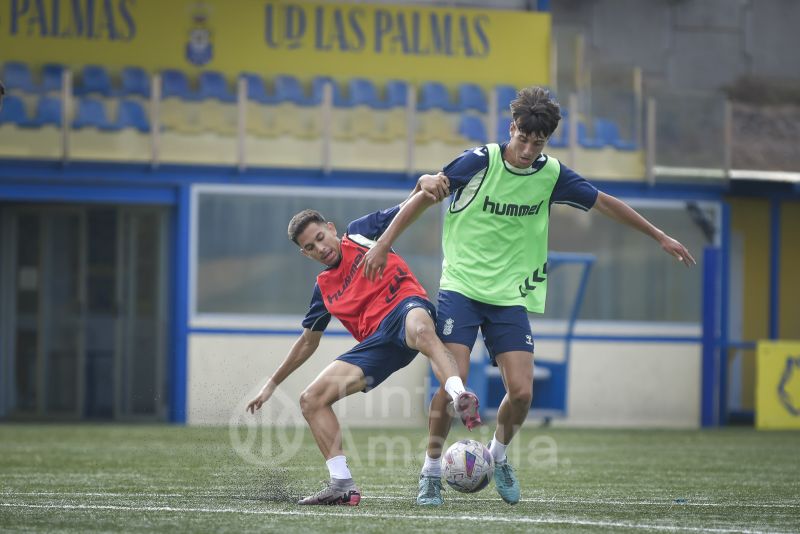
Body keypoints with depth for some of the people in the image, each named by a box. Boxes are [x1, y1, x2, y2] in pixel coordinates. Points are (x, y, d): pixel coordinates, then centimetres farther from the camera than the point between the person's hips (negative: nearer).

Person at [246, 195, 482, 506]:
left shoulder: (360, 233, 14)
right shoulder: (324, 288, 25)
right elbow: (308, 341, 35)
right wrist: (273, 383, 36)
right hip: (376, 343, 6)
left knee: (421, 330, -45)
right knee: (312, 400, -6)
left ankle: (460, 398, -66)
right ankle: (342, 484, -10)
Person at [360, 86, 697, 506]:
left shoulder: (550, 174, 2)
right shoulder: (480, 161, -10)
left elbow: (605, 203, 12)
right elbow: (428, 192, -4)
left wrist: (661, 238, 16)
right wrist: (384, 243, -11)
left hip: (511, 295, 3)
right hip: (461, 286, -3)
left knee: (521, 392, -8)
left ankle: (498, 455, 21)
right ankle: (431, 471, 0)